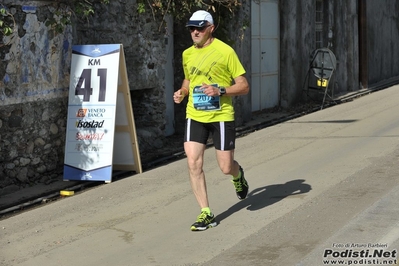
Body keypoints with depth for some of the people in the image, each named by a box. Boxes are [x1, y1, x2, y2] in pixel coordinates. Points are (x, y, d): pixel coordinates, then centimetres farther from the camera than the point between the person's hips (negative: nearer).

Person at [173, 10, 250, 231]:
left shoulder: (225, 51, -9)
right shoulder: (187, 54, 7)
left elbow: (244, 86, -7)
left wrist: (220, 91, -23)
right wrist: (181, 92, 4)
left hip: (221, 116, -4)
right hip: (195, 116, 4)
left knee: (226, 168, 1)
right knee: (193, 164, -8)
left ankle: (238, 175, 41)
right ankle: (206, 213, 3)